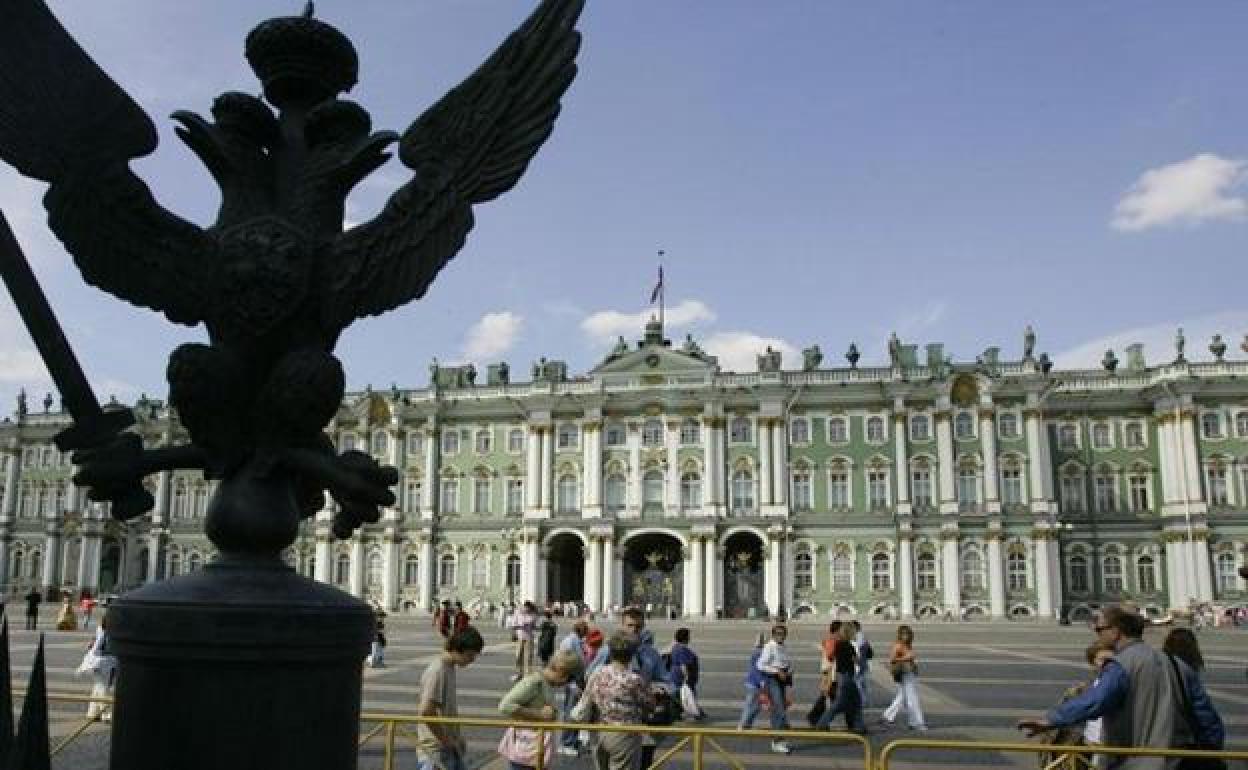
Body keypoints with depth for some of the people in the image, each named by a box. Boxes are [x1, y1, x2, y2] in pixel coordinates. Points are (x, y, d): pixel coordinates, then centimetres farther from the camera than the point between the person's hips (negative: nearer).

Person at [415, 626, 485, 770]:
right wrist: (446, 740, -18)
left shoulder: (449, 669, 8)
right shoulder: (438, 672, -20)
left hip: (450, 750, 9)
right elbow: (425, 711, -27)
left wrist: (456, 739, 12)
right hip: (437, 751, -9)